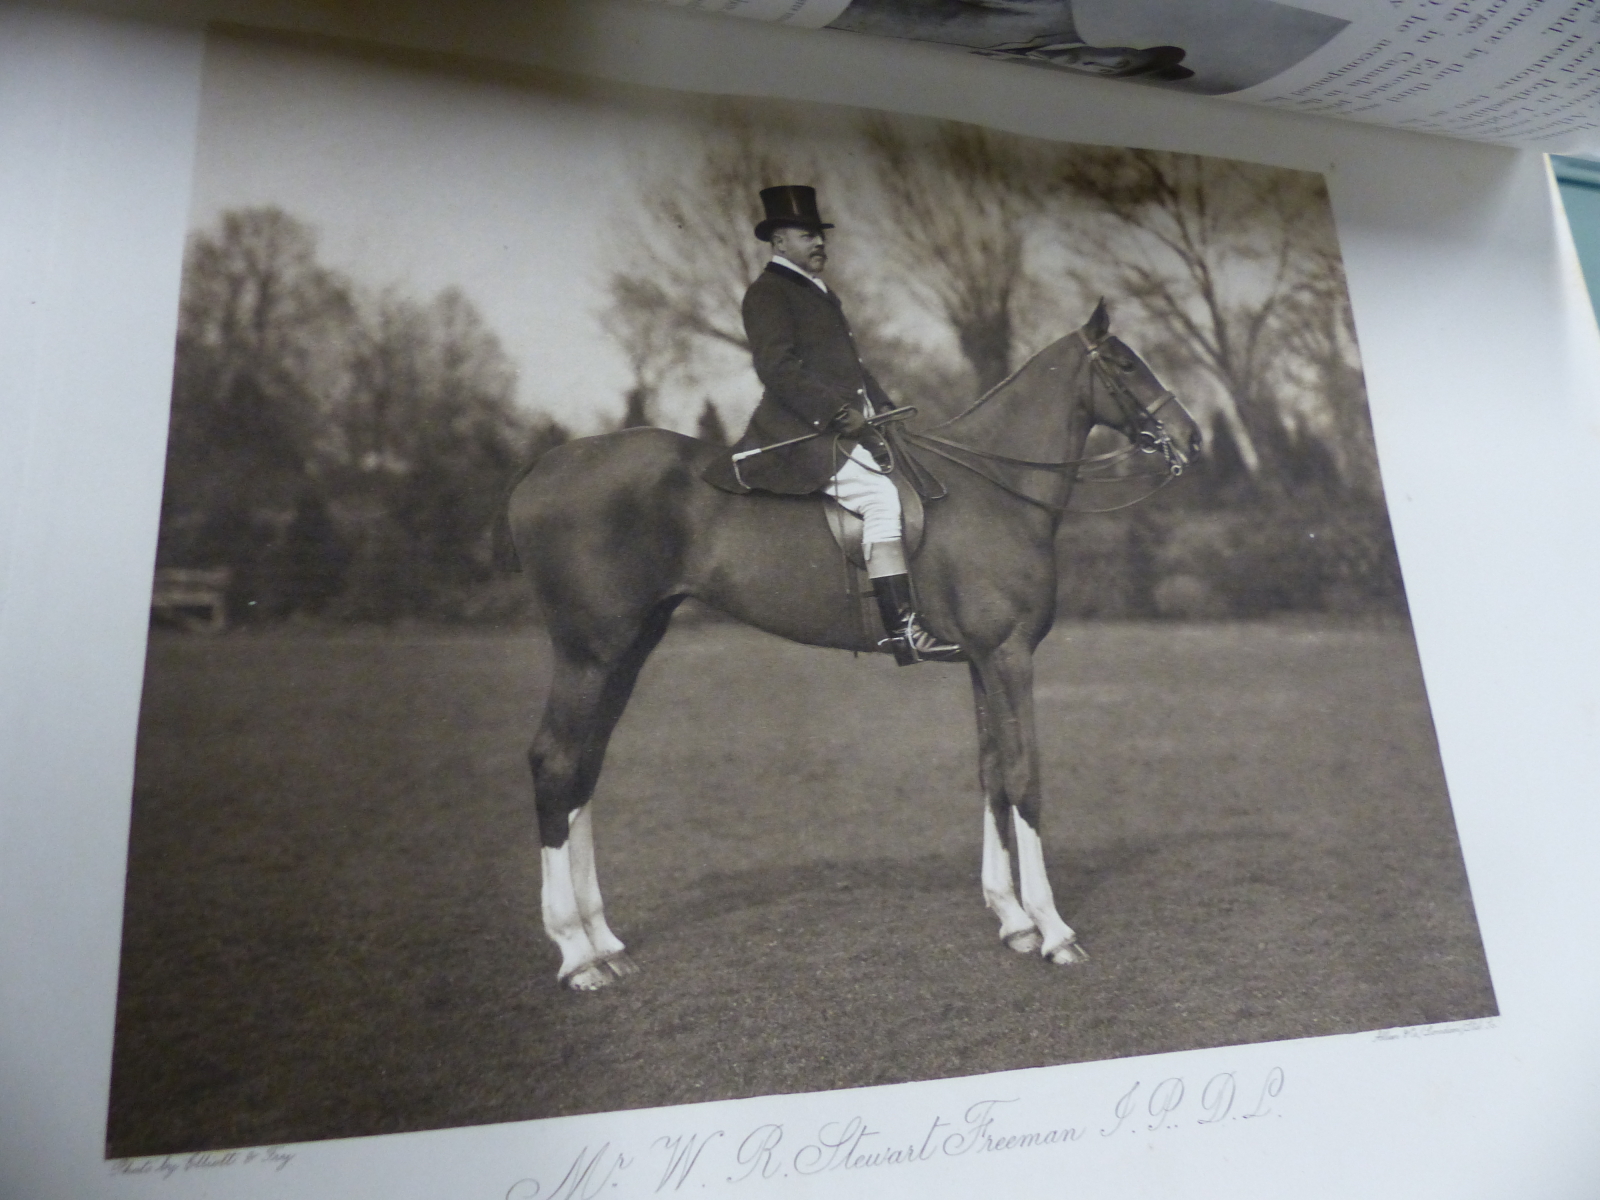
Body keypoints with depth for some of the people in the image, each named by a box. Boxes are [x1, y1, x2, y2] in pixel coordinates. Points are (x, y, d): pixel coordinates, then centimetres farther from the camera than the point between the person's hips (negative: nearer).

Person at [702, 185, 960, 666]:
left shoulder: (823, 294, 26)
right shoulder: (767, 292, -4)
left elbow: (851, 365, 27)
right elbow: (778, 369, -17)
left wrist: (887, 410, 12)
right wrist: (840, 411, -20)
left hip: (847, 426, 10)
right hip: (802, 433, -10)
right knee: (881, 496, -25)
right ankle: (902, 631, -25)